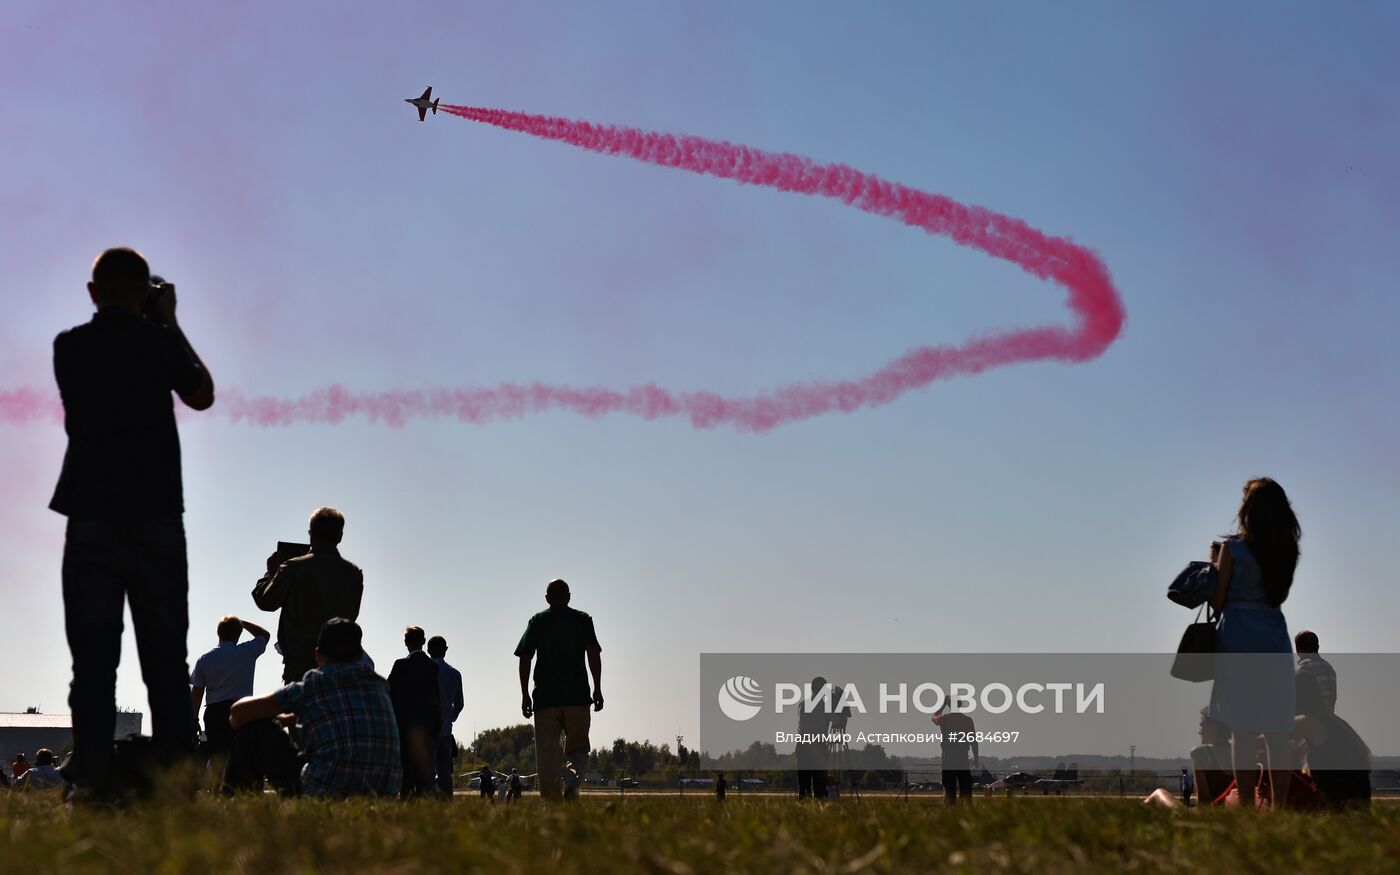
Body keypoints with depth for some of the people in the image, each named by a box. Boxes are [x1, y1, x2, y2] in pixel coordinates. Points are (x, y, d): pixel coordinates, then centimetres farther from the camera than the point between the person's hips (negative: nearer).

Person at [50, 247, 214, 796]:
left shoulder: (69, 347, 4)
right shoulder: (159, 343, -1)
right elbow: (202, 396, 15)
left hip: (91, 519, 1)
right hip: (156, 518, -1)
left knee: (93, 655, 0)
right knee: (165, 655, 4)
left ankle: (94, 776, -7)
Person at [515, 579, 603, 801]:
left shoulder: (537, 621, 10)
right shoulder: (583, 619, 9)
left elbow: (525, 658, 4)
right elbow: (593, 652, -3)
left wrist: (525, 695, 6)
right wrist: (597, 689, -2)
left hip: (545, 698, 0)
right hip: (577, 697, 0)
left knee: (547, 755, 3)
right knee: (577, 748, 7)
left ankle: (550, 799, -4)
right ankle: (573, 777, -22)